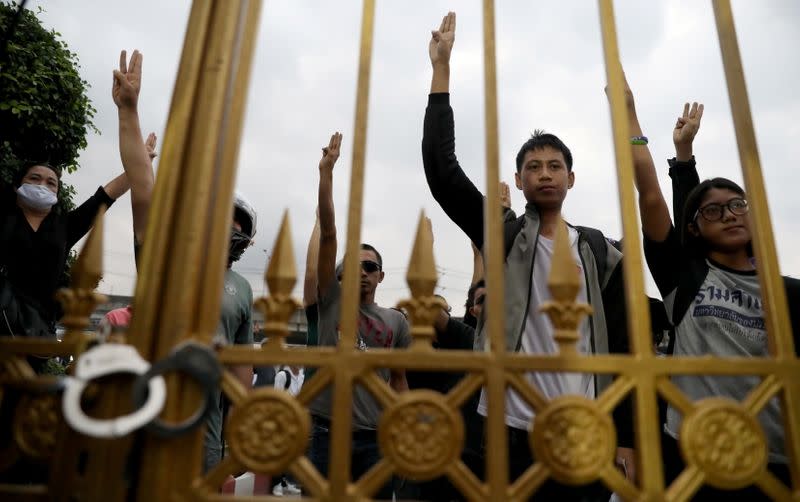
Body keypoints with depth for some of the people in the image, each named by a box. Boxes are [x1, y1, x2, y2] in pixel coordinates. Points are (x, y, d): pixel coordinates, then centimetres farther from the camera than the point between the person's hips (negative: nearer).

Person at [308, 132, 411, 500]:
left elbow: (398, 380, 12)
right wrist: (326, 170, -11)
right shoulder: (332, 301, 1)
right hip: (329, 433, -1)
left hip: (376, 437, 2)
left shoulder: (396, 321, 6)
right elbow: (328, 233, -7)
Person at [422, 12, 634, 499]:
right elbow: (441, 167, -5)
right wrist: (442, 66, -5)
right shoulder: (501, 237, 4)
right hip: (511, 432, -1)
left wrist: (626, 442, 0)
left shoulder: (601, 254, 8)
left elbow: (622, 348, 5)